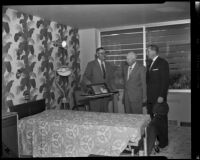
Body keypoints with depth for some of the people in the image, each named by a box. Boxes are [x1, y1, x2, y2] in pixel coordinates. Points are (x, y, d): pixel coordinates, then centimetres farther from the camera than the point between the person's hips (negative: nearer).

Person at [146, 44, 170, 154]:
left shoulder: (162, 63, -7)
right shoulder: (150, 64, 17)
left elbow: (165, 80, -13)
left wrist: (161, 96, -17)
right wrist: (146, 96, 13)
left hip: (158, 97, -7)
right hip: (150, 98, 7)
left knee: (160, 120, 1)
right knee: (153, 120, 9)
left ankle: (163, 142, 14)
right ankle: (154, 140, 20)